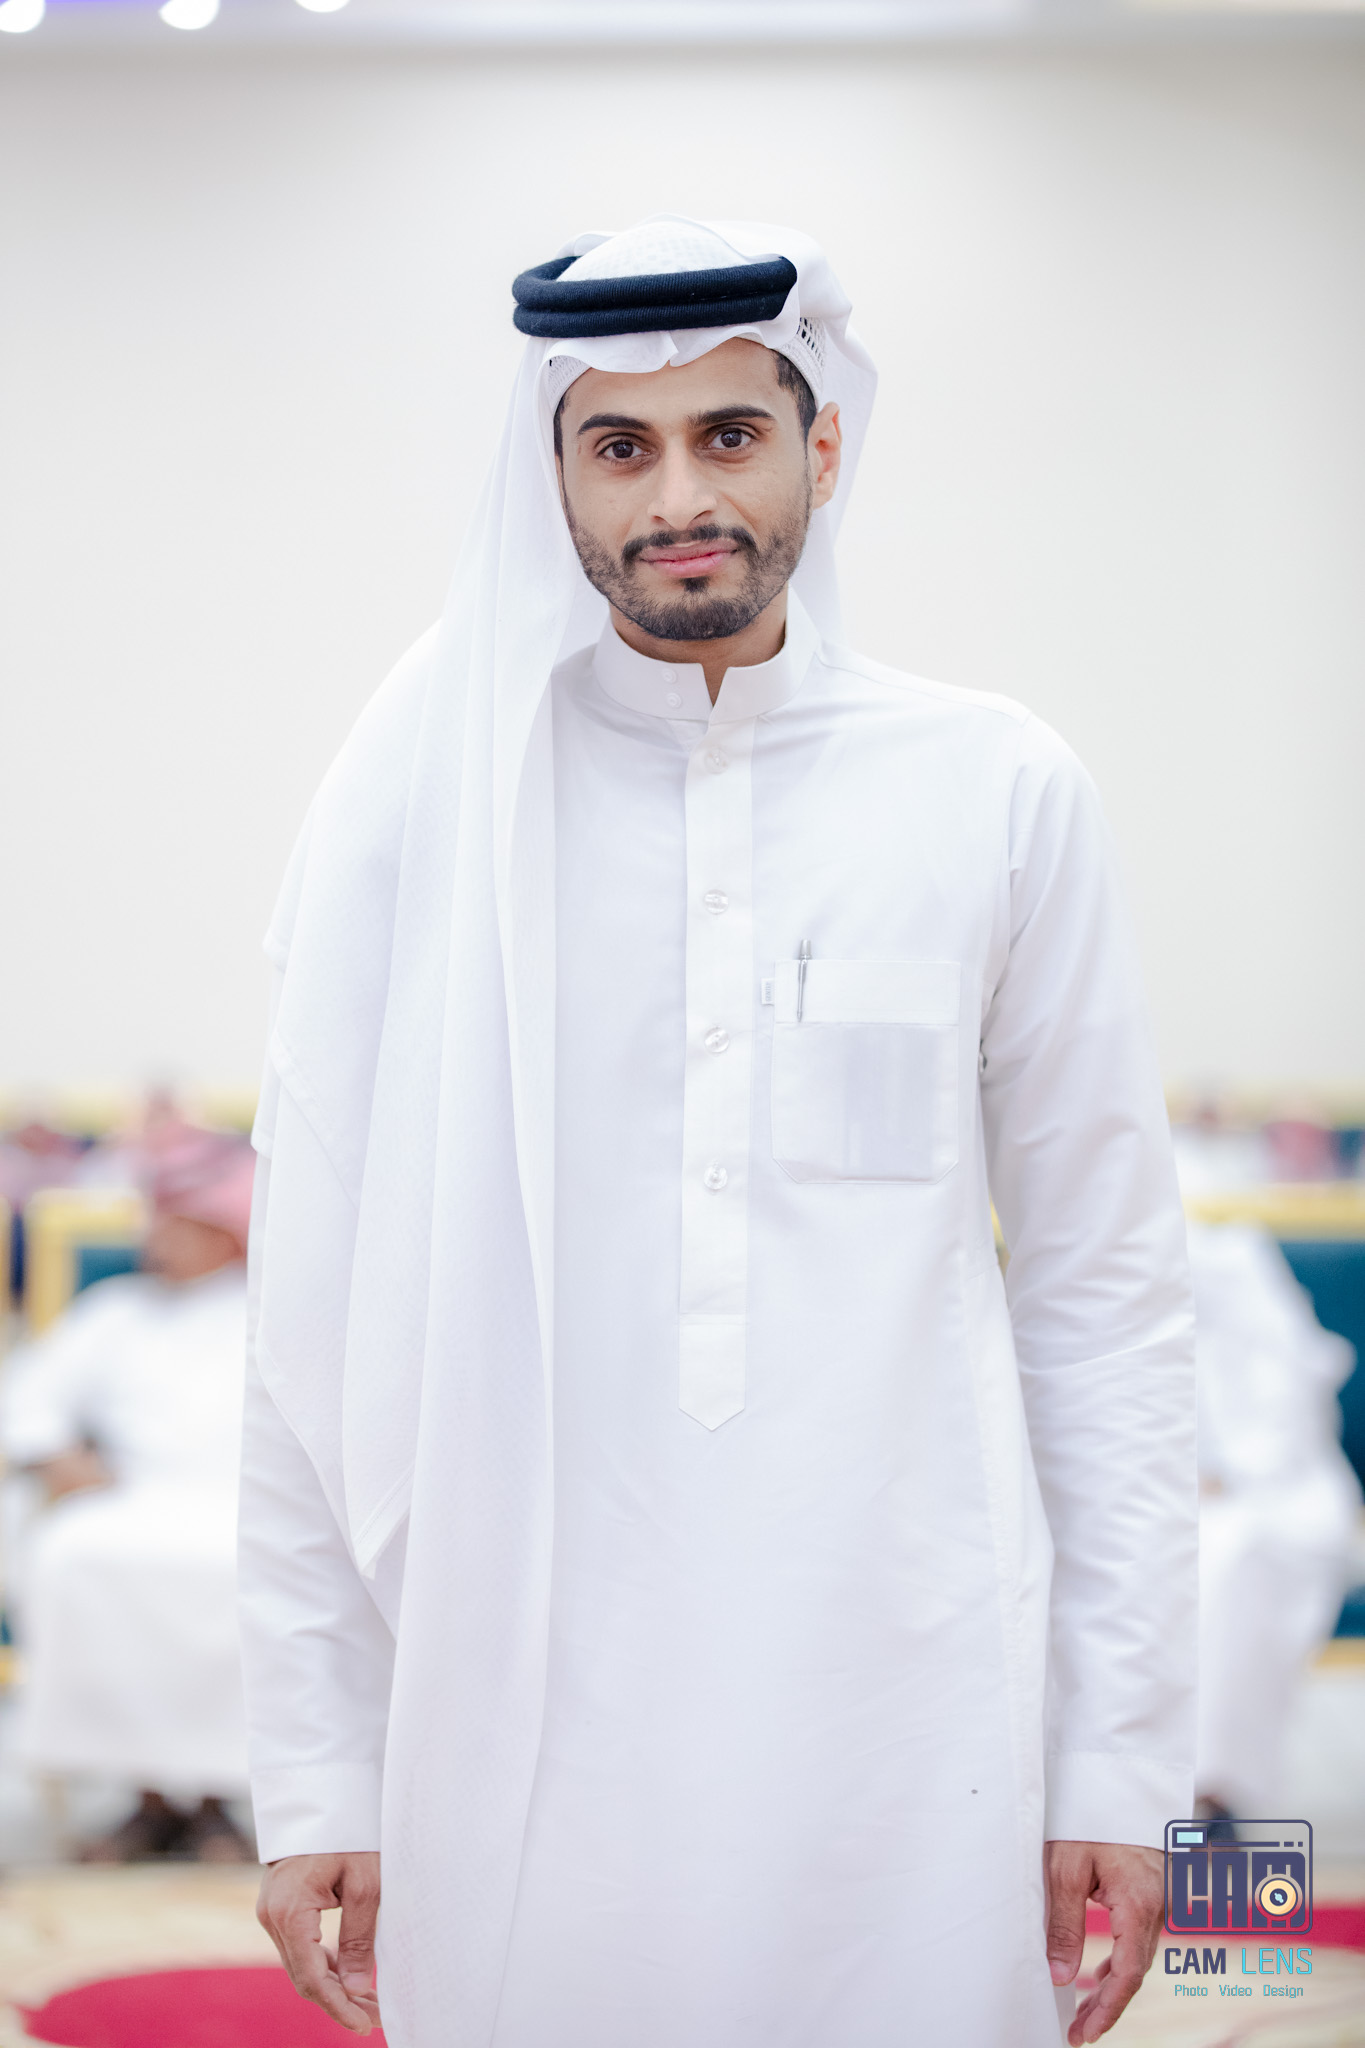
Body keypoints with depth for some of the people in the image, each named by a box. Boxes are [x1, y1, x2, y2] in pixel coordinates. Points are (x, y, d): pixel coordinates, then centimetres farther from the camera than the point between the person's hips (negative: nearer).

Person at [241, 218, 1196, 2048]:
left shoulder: (999, 795, 2)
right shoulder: (430, 795, 0)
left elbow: (1106, 1291, 3)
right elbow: (323, 1319, 2)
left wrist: (1124, 1753, 0)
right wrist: (314, 1769, 0)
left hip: (902, 1716, 0)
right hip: (521, 1730, 0)